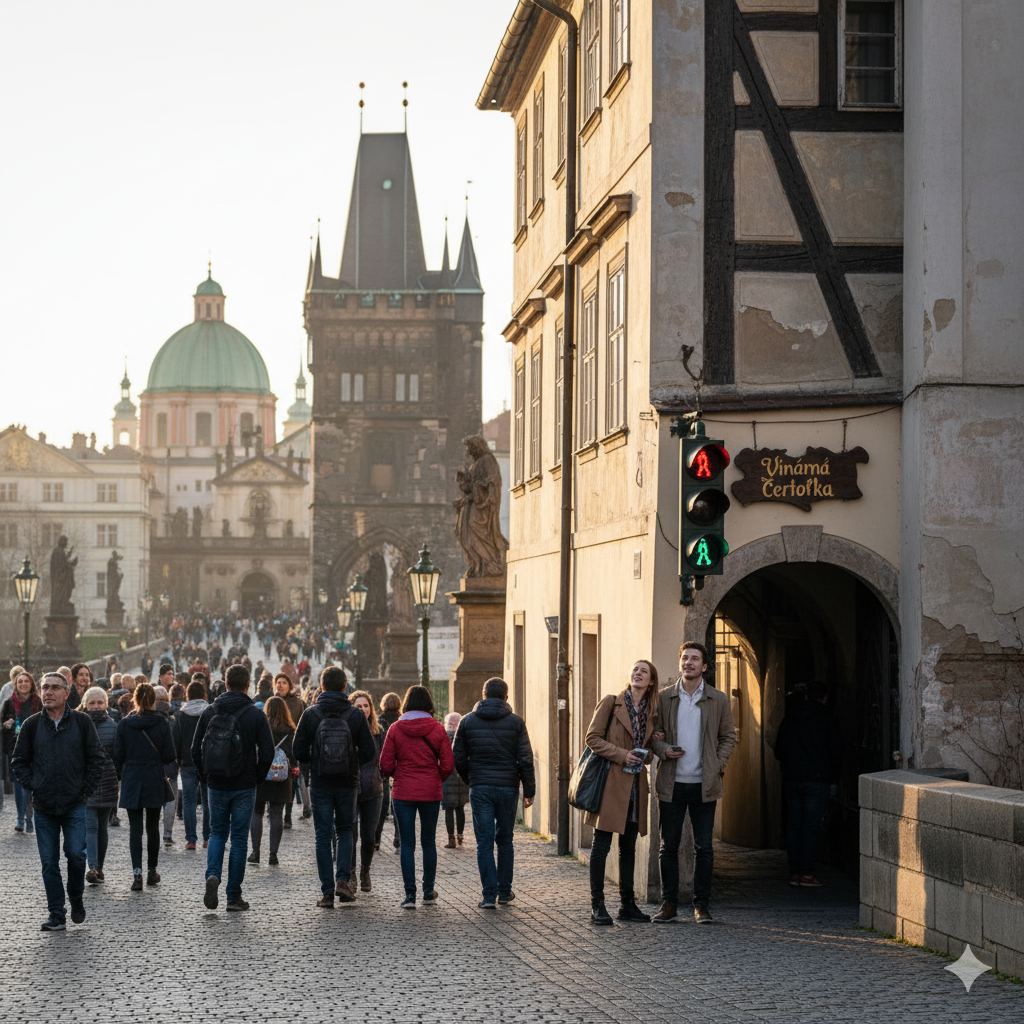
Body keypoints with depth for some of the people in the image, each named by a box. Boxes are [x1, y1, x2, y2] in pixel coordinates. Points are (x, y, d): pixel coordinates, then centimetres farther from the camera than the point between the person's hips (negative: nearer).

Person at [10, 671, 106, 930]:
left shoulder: (82, 722, 2)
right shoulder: (32, 725, 5)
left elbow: (96, 758, 5)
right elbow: (18, 761, 11)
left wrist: (86, 789, -2)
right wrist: (32, 785, 0)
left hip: (75, 804, -2)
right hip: (44, 807, 2)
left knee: (76, 854, -9)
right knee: (49, 862, 2)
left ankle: (76, 898, 17)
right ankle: (56, 914, 10)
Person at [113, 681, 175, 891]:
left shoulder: (124, 724, -6)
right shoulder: (162, 723, -6)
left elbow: (118, 755, -2)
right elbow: (169, 755, -5)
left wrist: (122, 775, 14)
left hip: (131, 780, -1)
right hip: (155, 780, 1)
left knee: (135, 828, 1)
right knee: (153, 827, 13)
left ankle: (137, 873, -11)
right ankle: (152, 872, 20)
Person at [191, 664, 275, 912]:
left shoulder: (209, 712, 1)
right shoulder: (255, 715, -7)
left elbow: (196, 750, 3)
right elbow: (267, 752, -11)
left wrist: (207, 774, 13)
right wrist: (258, 777, 4)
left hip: (216, 786, 2)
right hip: (244, 787, -2)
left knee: (217, 833, 16)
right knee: (239, 838, 5)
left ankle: (213, 875, -10)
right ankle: (234, 896, 7)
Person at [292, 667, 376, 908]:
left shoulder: (311, 714, -5)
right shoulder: (356, 716, -3)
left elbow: (298, 750, -5)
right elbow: (369, 751, -4)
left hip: (320, 783, -1)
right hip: (348, 782, 1)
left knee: (323, 836, 5)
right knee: (345, 830, 18)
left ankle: (327, 891, 2)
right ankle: (343, 879, 1)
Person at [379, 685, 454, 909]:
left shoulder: (396, 729, -5)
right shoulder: (437, 729, -3)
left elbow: (386, 766, -5)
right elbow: (447, 765, -4)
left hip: (403, 793, -1)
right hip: (430, 792, 1)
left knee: (407, 843, 2)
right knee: (428, 842, 14)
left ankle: (409, 893, -4)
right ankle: (428, 891, 22)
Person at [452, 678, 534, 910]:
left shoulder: (468, 721, 3)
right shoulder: (515, 722, 0)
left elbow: (459, 759, 4)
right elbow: (525, 760, -4)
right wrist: (529, 790, 4)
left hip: (480, 788, 0)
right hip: (508, 787, 0)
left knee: (484, 842, 1)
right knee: (505, 840, 14)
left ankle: (489, 895, -4)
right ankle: (504, 891, 19)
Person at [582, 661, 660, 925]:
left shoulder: (651, 712, 14)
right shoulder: (611, 703, -2)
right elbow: (593, 738, -6)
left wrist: (648, 753, 3)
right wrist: (621, 754, -14)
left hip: (635, 784, 6)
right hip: (610, 781, -6)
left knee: (629, 846, 10)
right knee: (602, 844, -5)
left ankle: (627, 904, 16)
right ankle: (597, 906, -1)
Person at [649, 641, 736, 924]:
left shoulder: (718, 699, 4)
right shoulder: (664, 697, 5)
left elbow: (728, 736, 10)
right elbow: (654, 733, 11)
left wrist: (718, 765, -2)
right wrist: (664, 750, -9)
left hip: (703, 784, 0)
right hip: (672, 783, 1)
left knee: (703, 847, 2)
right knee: (669, 846, 4)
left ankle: (701, 904, 10)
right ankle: (668, 903, 12)